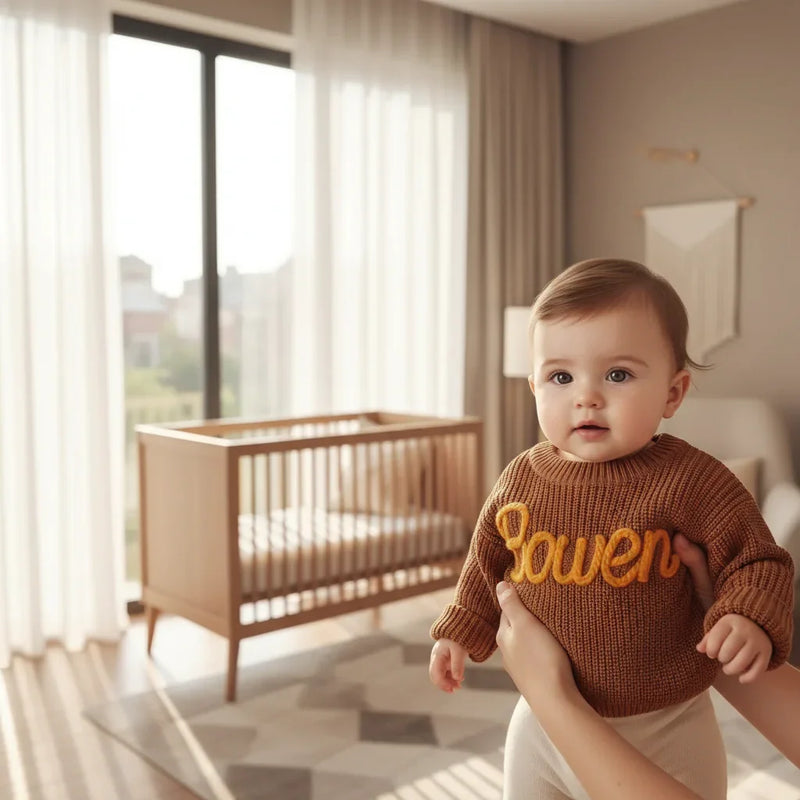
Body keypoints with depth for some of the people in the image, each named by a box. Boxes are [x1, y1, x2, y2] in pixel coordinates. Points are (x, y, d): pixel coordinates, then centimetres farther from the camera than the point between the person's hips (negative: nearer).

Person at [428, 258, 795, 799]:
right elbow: (490, 560, 10)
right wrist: (463, 631, 14)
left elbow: (756, 561, -11)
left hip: (664, 733, -4)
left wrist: (752, 620, -29)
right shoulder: (521, 478, -6)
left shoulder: (691, 481, -19)